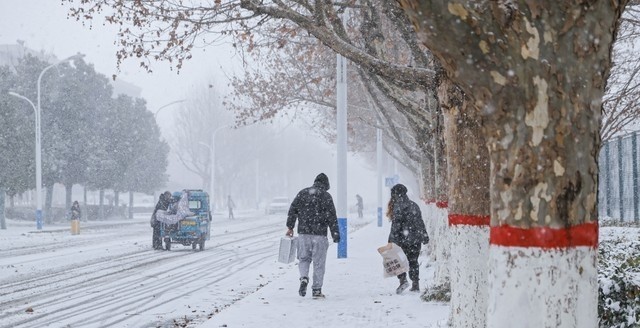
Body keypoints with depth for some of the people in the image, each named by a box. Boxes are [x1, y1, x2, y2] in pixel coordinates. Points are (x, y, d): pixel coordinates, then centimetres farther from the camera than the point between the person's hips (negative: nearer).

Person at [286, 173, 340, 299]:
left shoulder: (302, 193, 8)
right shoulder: (326, 196, -2)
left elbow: (292, 210, 6)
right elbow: (332, 216, -4)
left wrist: (290, 227, 11)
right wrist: (335, 234, 0)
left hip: (303, 233, 3)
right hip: (319, 234, -3)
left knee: (304, 258, 15)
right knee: (319, 262, 4)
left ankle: (304, 277, -12)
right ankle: (316, 290, 4)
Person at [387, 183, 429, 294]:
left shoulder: (398, 206, -9)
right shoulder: (414, 205, 12)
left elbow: (396, 224, -14)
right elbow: (421, 222, 16)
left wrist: (392, 238, -14)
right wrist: (424, 235, 24)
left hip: (403, 239, -6)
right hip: (416, 239, 6)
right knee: (413, 261, 12)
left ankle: (403, 280, -14)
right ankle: (415, 284, 11)